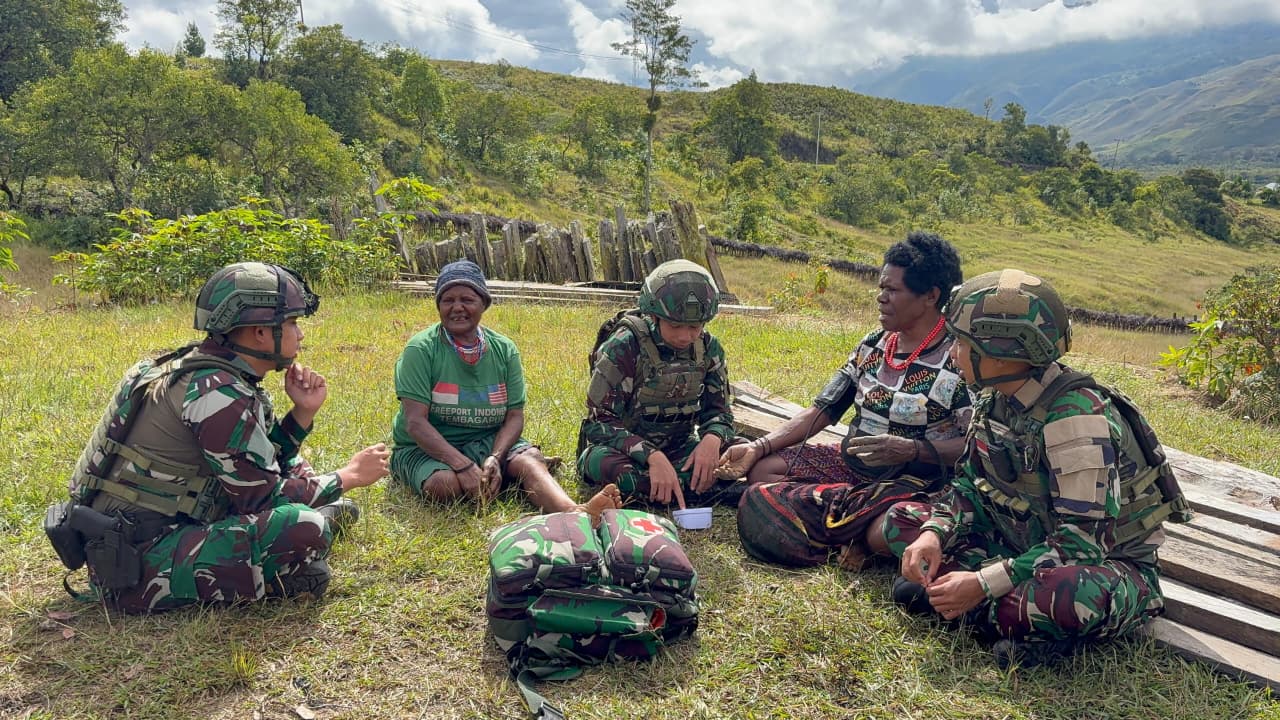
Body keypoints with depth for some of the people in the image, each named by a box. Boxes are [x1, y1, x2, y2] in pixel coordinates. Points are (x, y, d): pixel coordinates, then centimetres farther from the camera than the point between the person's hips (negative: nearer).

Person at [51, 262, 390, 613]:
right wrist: (348, 477, -5)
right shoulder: (218, 391, -21)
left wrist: (303, 412, 2)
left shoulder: (219, 372, 6)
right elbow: (264, 498, -16)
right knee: (304, 531, -24)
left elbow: (264, 464, 15)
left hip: (169, 528, 10)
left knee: (293, 470, 19)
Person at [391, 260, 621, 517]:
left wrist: (495, 458, -22)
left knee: (530, 458, -28)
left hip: (489, 442, 3)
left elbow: (515, 416, -1)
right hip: (425, 448, -2)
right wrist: (463, 465, -28)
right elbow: (415, 422, -16)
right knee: (444, 483, -36)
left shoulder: (504, 349, 2)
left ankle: (575, 513, -52)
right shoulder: (421, 349, -9)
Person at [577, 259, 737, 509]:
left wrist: (712, 439, -25)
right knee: (605, 461, -39)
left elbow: (718, 409, 1)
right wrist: (652, 457, -37)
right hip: (625, 448, -4)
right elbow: (601, 423, -21)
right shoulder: (623, 348, -19)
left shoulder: (708, 348, -4)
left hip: (679, 446, 4)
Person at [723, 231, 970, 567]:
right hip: (851, 463, 7)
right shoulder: (873, 345, 6)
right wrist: (757, 447, -6)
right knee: (762, 470, -6)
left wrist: (910, 450, -32)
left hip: (916, 479, -7)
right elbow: (822, 410, 5)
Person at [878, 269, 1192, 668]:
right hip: (1028, 544, 8)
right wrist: (934, 534, -14)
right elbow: (971, 486, 6)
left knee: (1077, 594, -43)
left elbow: (1083, 540, -30)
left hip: (1104, 562, -8)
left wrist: (984, 585, -31)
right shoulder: (995, 399, -3)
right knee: (902, 519, -1)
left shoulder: (1074, 415, -27)